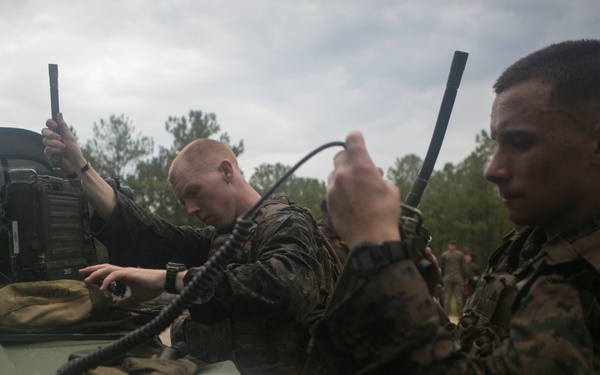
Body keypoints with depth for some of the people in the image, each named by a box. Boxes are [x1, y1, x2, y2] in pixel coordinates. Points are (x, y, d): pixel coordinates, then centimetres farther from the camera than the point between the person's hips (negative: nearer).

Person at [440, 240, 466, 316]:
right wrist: (464, 277, 10)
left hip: (447, 277, 0)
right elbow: (464, 267, 2)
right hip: (458, 277, 0)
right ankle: (459, 312, -1)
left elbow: (441, 267, 5)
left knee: (447, 296, 2)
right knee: (458, 296, 2)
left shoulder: (444, 254, 4)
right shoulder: (461, 254, 4)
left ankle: (446, 313, 0)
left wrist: (442, 277, 15)